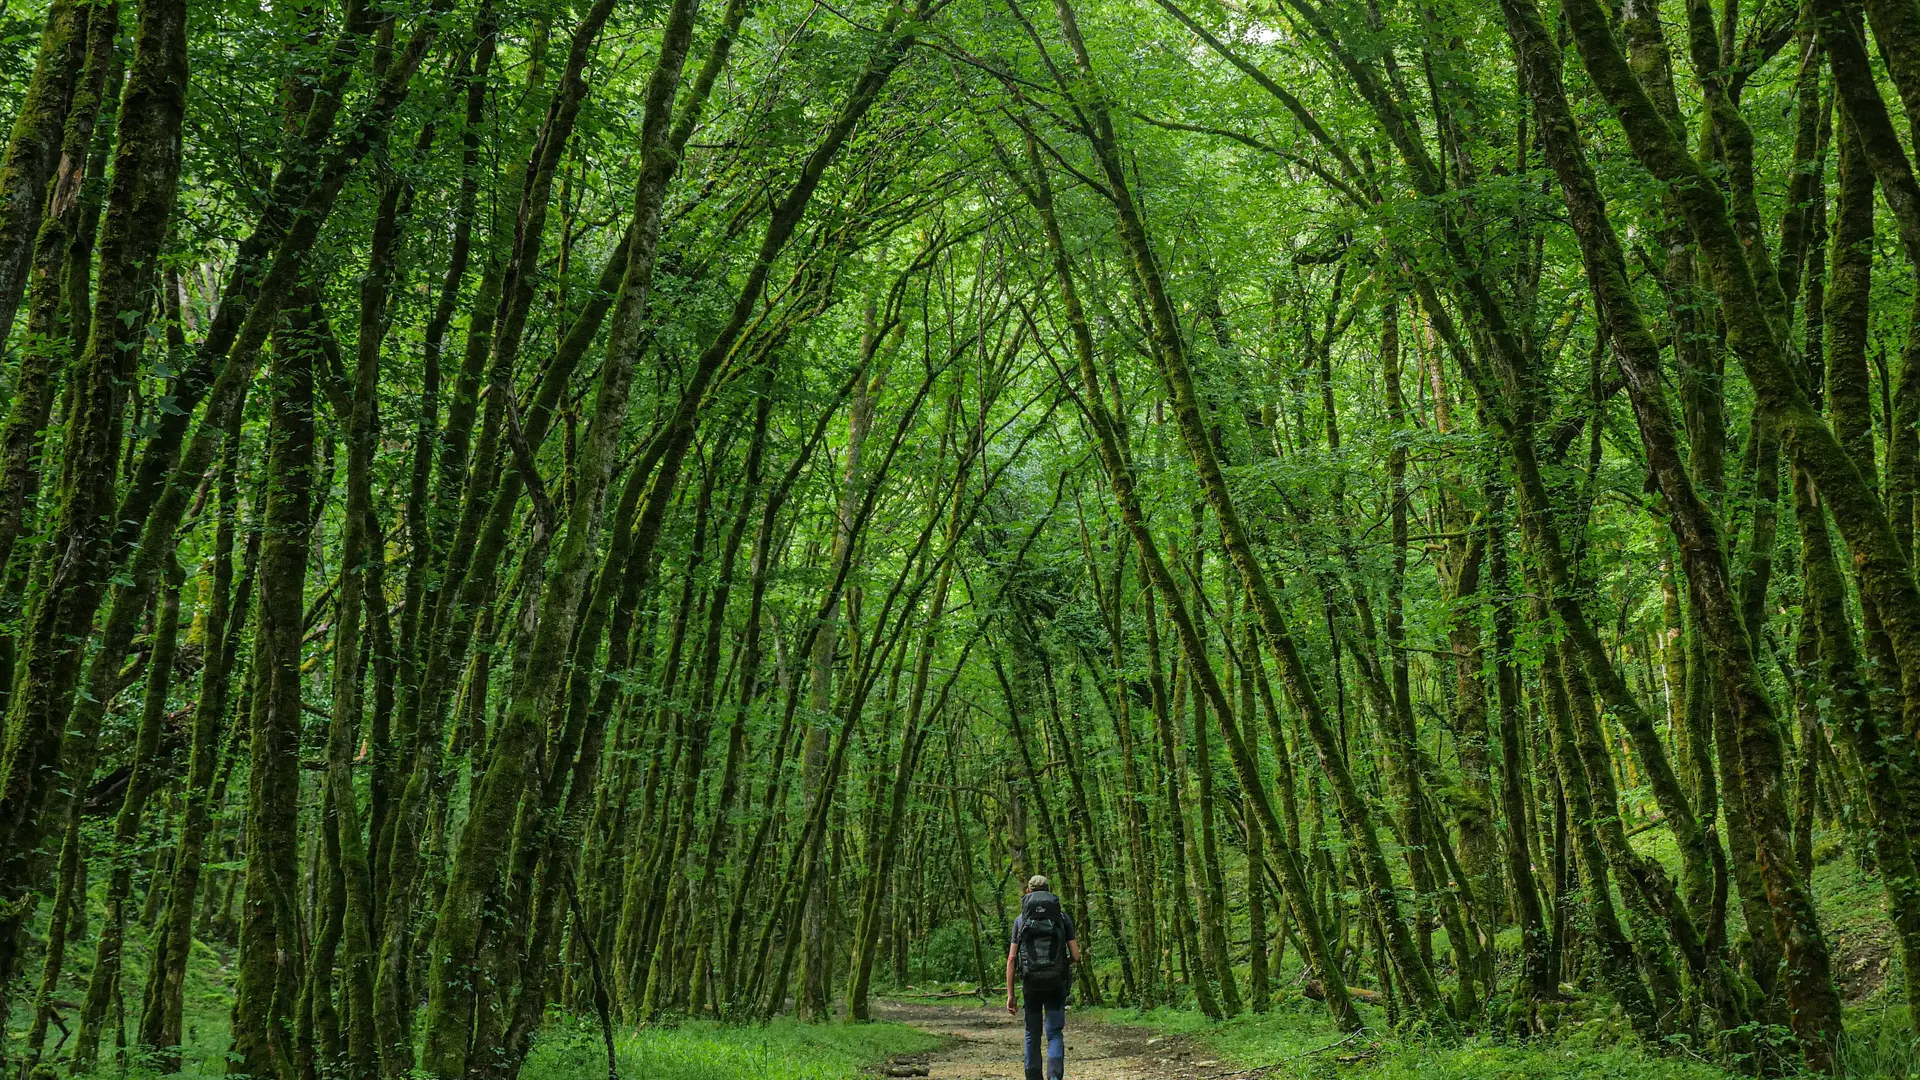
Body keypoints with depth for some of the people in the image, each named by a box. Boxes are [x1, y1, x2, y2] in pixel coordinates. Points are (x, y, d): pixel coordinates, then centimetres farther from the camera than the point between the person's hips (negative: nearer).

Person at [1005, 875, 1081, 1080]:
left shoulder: (1020, 919, 7)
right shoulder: (1063, 917, 6)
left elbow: (1011, 958, 0)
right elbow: (1076, 956, 1)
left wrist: (1010, 995, 1)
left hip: (1031, 983, 1)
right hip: (1056, 984, -1)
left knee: (1033, 1034, 16)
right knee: (1054, 1034, 1)